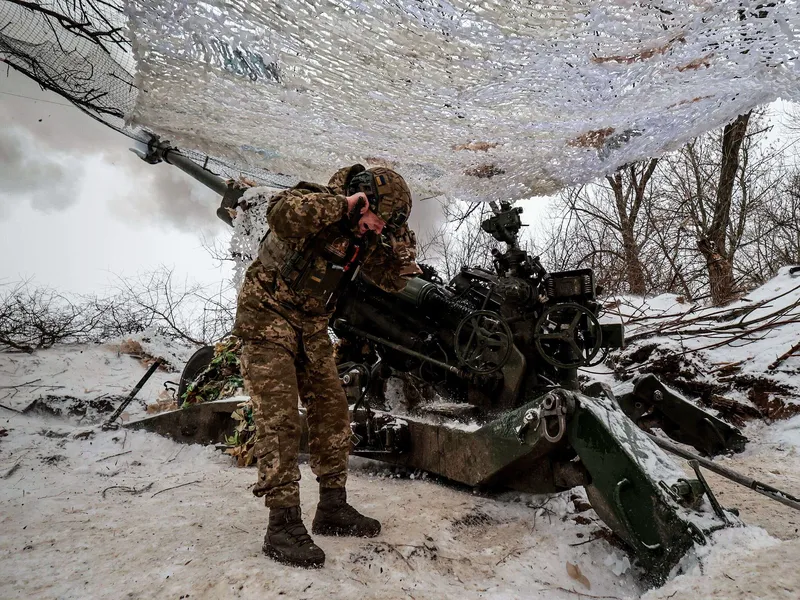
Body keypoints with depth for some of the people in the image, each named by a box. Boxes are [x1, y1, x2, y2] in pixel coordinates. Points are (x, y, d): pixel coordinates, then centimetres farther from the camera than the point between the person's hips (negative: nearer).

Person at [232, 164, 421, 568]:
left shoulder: (363, 236, 1)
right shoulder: (316, 203, -21)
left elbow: (392, 280, 7)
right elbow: (281, 213, -45)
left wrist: (402, 241, -10)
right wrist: (343, 203, -37)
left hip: (312, 330, 8)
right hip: (268, 320, -7)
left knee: (333, 414, 7)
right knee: (280, 421, -12)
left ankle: (332, 509, 19)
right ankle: (283, 527, -4)